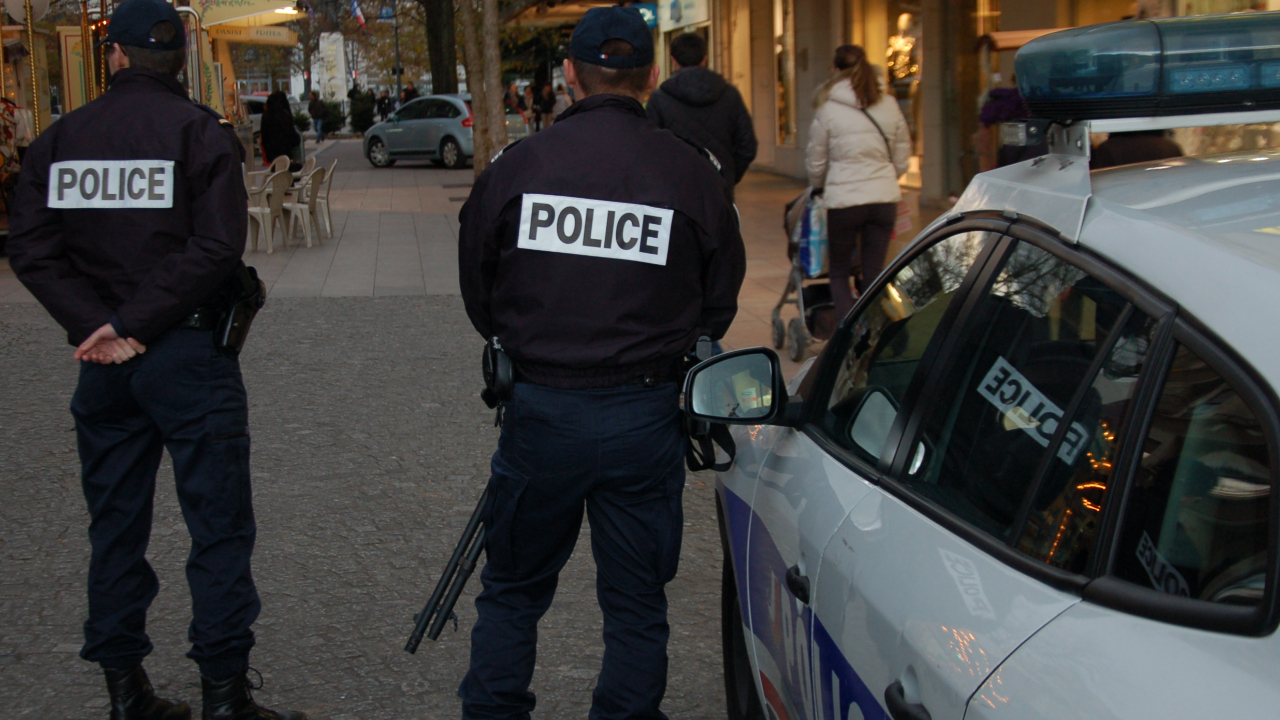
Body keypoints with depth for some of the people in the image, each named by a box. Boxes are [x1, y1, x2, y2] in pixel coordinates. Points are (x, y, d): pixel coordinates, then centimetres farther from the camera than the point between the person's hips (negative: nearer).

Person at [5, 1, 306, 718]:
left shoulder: (60, 139, 6)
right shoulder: (201, 130, -6)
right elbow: (217, 248, -17)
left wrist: (94, 325, -9)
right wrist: (131, 325, -14)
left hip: (103, 363, 5)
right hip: (189, 357, -4)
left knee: (115, 524, 13)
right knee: (219, 526, 1)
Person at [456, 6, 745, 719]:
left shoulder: (515, 165, -5)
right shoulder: (692, 173, -5)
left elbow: (478, 294, 6)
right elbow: (720, 305, 5)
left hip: (541, 412, 0)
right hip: (646, 418, 0)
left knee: (513, 591, 16)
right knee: (637, 604, 11)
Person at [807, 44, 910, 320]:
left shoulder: (829, 109, -5)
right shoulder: (889, 105, 4)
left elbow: (816, 164, 4)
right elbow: (902, 159, 11)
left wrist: (817, 188, 24)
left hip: (843, 199, -3)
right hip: (884, 198, 3)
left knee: (839, 273, 11)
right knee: (874, 275, 9)